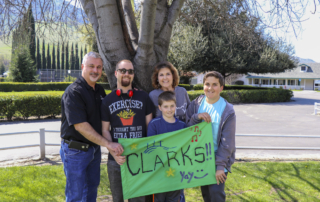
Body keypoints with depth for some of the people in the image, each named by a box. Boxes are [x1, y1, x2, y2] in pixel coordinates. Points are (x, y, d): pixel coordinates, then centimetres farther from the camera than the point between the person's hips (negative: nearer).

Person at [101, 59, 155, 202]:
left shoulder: (143, 97, 4)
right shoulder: (107, 101, 5)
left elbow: (149, 126, 6)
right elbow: (105, 130, 4)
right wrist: (113, 152, -12)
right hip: (116, 159, 1)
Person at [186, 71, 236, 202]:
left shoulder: (227, 111, -9)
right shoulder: (196, 104, 1)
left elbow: (227, 142, -11)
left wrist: (220, 165, -16)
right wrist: (197, 117, -21)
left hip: (218, 159, -3)